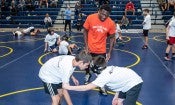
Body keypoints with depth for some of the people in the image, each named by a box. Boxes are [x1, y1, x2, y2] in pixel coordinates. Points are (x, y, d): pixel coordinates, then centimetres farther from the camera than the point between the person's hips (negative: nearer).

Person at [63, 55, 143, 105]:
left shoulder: (103, 76, -21)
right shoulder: (109, 69, 2)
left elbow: (88, 87, -22)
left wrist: (69, 87, -18)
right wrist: (116, 96, 6)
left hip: (134, 84, -9)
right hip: (128, 82, 9)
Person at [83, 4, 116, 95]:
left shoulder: (111, 23, -15)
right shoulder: (90, 18, -18)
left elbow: (112, 38, -3)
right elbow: (85, 31, -4)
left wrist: (109, 52, -6)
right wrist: (86, 45, -10)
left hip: (101, 50, 0)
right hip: (90, 49, 0)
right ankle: (87, 74, 51)